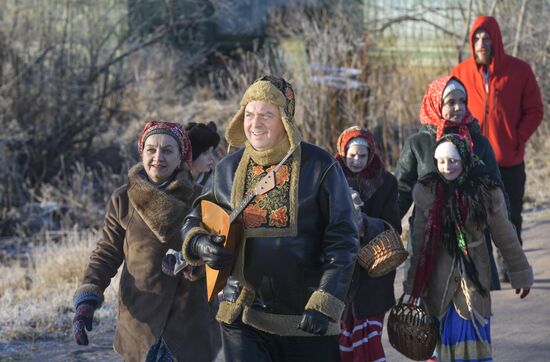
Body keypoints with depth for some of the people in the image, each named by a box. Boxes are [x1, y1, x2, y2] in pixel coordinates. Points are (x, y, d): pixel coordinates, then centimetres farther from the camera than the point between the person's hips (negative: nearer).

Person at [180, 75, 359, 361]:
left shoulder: (319, 167, -6)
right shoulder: (228, 169, 4)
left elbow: (342, 241, -6)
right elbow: (194, 222, 16)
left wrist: (324, 304, -15)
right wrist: (200, 245, -8)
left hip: (307, 320, -2)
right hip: (243, 316, 2)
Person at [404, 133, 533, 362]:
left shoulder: (486, 193, -6)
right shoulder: (426, 191, -5)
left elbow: (505, 237, 4)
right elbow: (419, 240, 2)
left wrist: (521, 274, 11)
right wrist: (413, 284, 4)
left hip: (473, 274, -1)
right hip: (439, 277, 1)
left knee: (473, 338, -4)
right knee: (446, 335, 4)